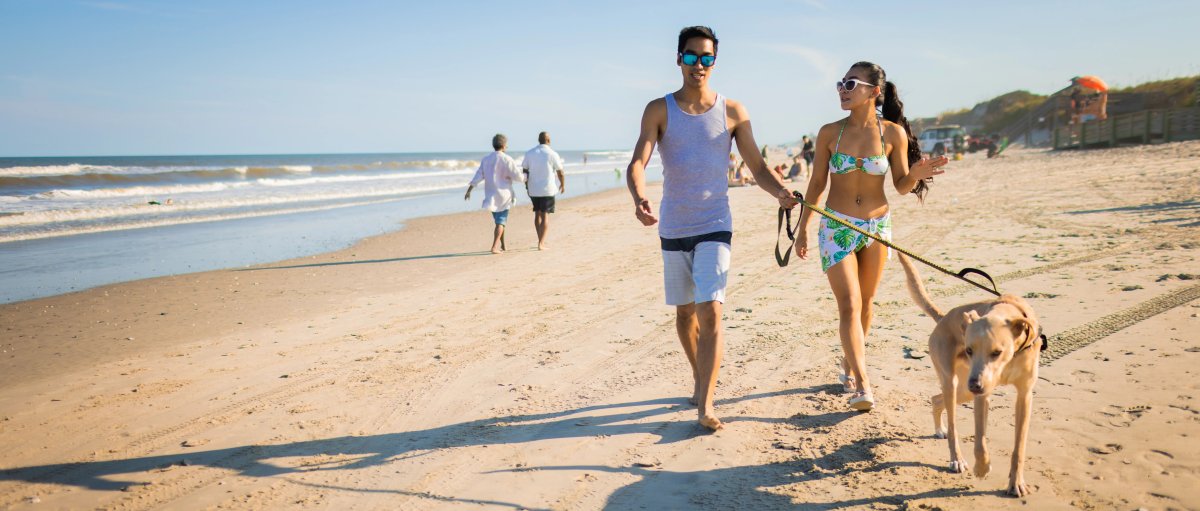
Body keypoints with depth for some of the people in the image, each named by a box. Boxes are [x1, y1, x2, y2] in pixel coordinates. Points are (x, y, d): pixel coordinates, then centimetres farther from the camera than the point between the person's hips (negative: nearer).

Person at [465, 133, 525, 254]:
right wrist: (527, 177, 10)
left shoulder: (485, 159, 3)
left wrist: (468, 191, 0)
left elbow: (477, 177, -2)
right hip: (503, 195, -5)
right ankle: (494, 247, -13)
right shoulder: (507, 159, -11)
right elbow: (518, 177, -11)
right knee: (501, 221, 0)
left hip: (491, 195, 5)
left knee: (499, 220, 19)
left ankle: (502, 245, 24)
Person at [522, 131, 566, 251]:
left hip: (533, 189, 3)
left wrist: (526, 184, 16)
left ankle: (541, 240, 23)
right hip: (547, 190, -3)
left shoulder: (529, 153, 2)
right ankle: (541, 243, -4)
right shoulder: (552, 154, -7)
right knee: (544, 216, 0)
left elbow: (524, 170, 4)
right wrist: (563, 185, 14)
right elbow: (560, 172, -3)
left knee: (537, 214, 17)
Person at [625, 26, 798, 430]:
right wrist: (639, 199, -35)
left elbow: (758, 167, 2)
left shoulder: (732, 112, 1)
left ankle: (705, 404, -11)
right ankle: (700, 380, 36)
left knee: (711, 311, -14)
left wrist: (780, 191, -20)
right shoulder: (659, 110, -1)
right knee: (684, 312, 14)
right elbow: (638, 162, -13)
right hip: (673, 226, 2)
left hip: (714, 225, -1)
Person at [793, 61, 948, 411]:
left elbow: (901, 186, 1)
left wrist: (916, 174, -21)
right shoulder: (830, 133, -5)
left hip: (877, 226, 2)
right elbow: (817, 184, 4)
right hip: (836, 227, -2)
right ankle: (862, 386, -12)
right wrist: (803, 227, 5)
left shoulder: (893, 133, -5)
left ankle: (849, 366, 34)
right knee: (849, 305, -11)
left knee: (865, 303, 14)